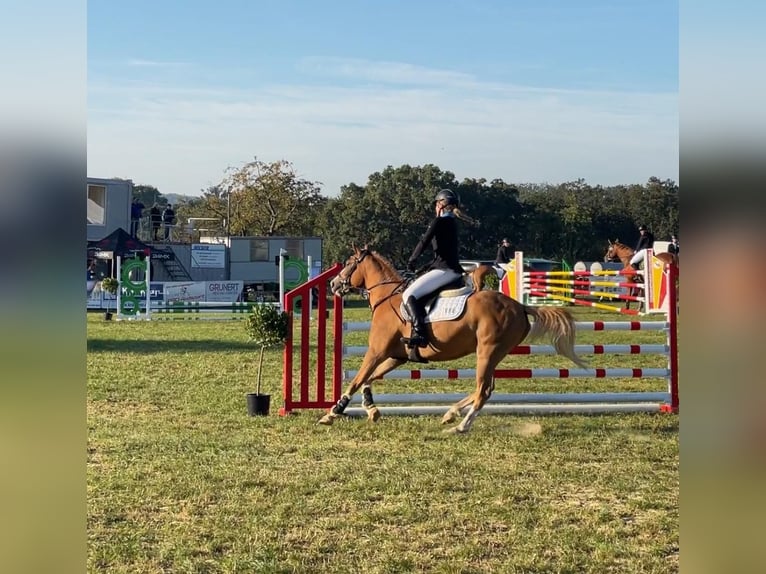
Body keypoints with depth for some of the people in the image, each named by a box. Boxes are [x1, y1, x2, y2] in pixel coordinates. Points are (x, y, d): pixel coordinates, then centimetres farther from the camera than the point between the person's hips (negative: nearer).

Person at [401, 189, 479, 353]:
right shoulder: (452, 223, 20)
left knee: (409, 295, -16)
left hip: (444, 270, -10)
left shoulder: (438, 222, -7)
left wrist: (412, 261, 6)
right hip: (453, 269, 10)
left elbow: (424, 242, -8)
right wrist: (427, 266, 20)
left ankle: (419, 334, -30)